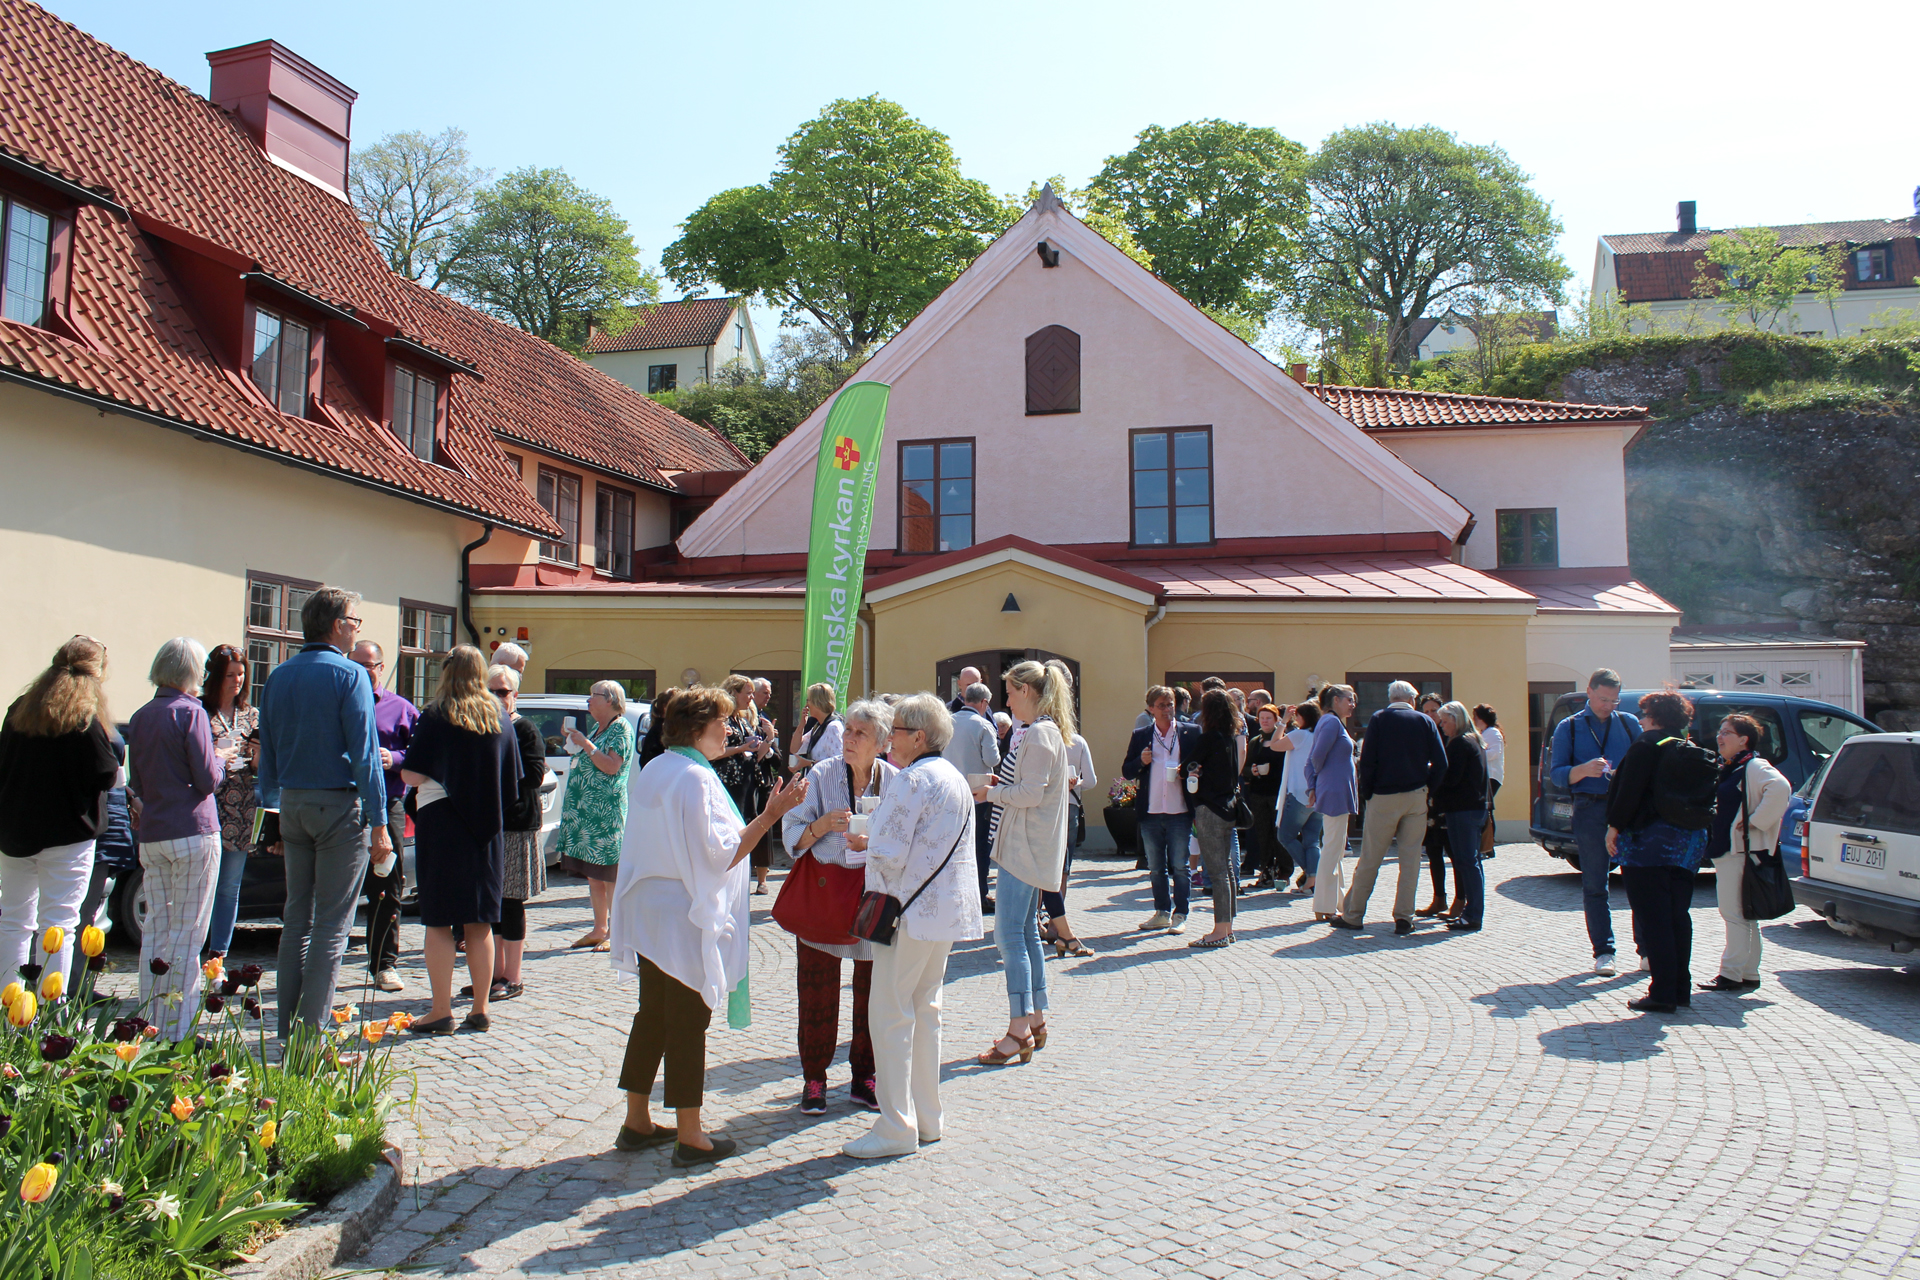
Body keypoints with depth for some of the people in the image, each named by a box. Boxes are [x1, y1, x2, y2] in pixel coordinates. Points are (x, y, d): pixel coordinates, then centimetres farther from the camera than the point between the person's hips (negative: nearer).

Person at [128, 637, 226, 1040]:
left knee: (155, 928, 12)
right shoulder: (190, 712, -10)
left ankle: (150, 1025, 17)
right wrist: (221, 758, 8)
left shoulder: (140, 717, 11)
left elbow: (137, 784, 18)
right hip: (193, 833, -7)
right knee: (187, 934, -2)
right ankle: (176, 1032, 0)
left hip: (151, 836, 7)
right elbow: (207, 780, -10)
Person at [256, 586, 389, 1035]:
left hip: (292, 805, 7)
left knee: (297, 916, 14)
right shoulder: (349, 675, -10)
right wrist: (379, 824, -13)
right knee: (332, 922, -1)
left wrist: (271, 810, 21)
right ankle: (312, 1029, 0)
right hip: (339, 804, -7)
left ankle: (288, 1024, 19)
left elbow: (267, 752, 14)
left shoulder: (278, 677, 10)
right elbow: (364, 754, -14)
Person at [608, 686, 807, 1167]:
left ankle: (637, 1123, 25)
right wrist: (768, 816, -22)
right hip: (686, 919, -9)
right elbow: (720, 855, -22)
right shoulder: (696, 779, -19)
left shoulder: (654, 771, 10)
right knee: (688, 1024, 0)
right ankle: (690, 1138, 9)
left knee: (653, 1017, 16)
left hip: (650, 917, 9)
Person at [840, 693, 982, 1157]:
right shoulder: (957, 779, 13)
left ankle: (896, 1127, 1)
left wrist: (864, 843, 1)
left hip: (912, 910, -9)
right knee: (925, 1008, 16)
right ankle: (928, 1117, 23)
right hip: (950, 909, 9)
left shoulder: (912, 780, -16)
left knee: (891, 1014, -3)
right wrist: (874, 844, 17)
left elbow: (889, 856, -20)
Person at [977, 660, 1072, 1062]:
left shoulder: (1039, 734, -16)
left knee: (1009, 934, -9)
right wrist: (996, 785, 10)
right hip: (1026, 848, 11)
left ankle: (1019, 1032, -7)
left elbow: (1032, 793, -21)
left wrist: (991, 792, -9)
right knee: (1026, 932, 14)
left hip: (1026, 848, -11)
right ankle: (1035, 1021, 22)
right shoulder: (1034, 732, 16)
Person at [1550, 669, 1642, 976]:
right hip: (1590, 810, 0)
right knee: (1594, 885, 3)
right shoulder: (1568, 728, 10)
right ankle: (1603, 951, 9)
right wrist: (1584, 770, -16)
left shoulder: (1629, 723, 13)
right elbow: (1557, 774, 3)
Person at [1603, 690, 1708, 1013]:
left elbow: (1629, 790, -16)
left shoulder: (1648, 744, -11)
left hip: (1650, 840, -8)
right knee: (1678, 916, 13)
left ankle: (1662, 993, -5)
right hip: (1688, 841, 8)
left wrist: (1614, 827, -10)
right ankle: (1680, 988, 18)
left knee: (1652, 917, -5)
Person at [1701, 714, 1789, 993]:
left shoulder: (1754, 767, -10)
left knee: (1735, 913, -7)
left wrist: (1754, 821, -23)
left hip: (1742, 851, -10)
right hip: (1724, 850, 10)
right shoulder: (1724, 769, 18)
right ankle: (1748, 974, 20)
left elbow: (1780, 789, -30)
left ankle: (1731, 974, -4)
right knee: (1741, 915, 14)